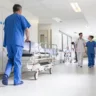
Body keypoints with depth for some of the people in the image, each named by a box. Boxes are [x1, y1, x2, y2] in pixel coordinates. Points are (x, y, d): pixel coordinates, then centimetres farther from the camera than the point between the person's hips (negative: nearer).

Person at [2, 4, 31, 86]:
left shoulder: (7, 18, 21)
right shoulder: (21, 17, 4)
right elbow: (26, 29, -1)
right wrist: (28, 38, 15)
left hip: (8, 42, 5)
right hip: (17, 42, -5)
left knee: (10, 59, 15)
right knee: (17, 61, 0)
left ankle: (6, 74, -8)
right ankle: (17, 80, 4)